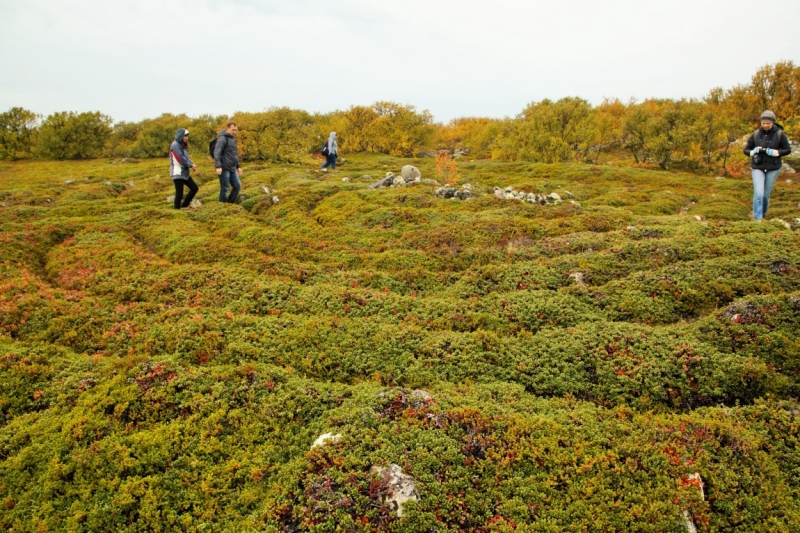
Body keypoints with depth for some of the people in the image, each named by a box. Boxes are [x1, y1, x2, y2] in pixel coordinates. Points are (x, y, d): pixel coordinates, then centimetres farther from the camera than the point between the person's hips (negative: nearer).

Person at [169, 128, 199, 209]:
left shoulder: (182, 145, 14)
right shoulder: (175, 145, -14)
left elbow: (186, 158, 15)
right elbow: (181, 159, -20)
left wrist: (192, 164, -4)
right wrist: (191, 165, -8)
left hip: (184, 173, 9)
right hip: (178, 174, -9)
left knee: (194, 188, 11)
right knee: (179, 194, -6)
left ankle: (184, 205, 19)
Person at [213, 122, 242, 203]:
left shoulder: (233, 139, 17)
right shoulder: (223, 138, -11)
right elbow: (217, 153, -19)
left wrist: (238, 166, 22)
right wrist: (218, 166, -27)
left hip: (232, 169, 8)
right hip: (224, 168, -8)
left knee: (237, 186, 5)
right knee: (224, 188, -3)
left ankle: (230, 203, 16)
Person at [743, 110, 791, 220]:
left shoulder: (779, 134, -4)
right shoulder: (756, 134, -1)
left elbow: (788, 150, -1)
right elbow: (746, 150, 5)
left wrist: (774, 152, -18)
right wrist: (753, 151, -16)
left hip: (773, 169, 0)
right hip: (757, 168, 0)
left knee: (766, 194, 8)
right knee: (758, 193, -13)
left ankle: (763, 215, 27)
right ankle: (757, 219, -13)